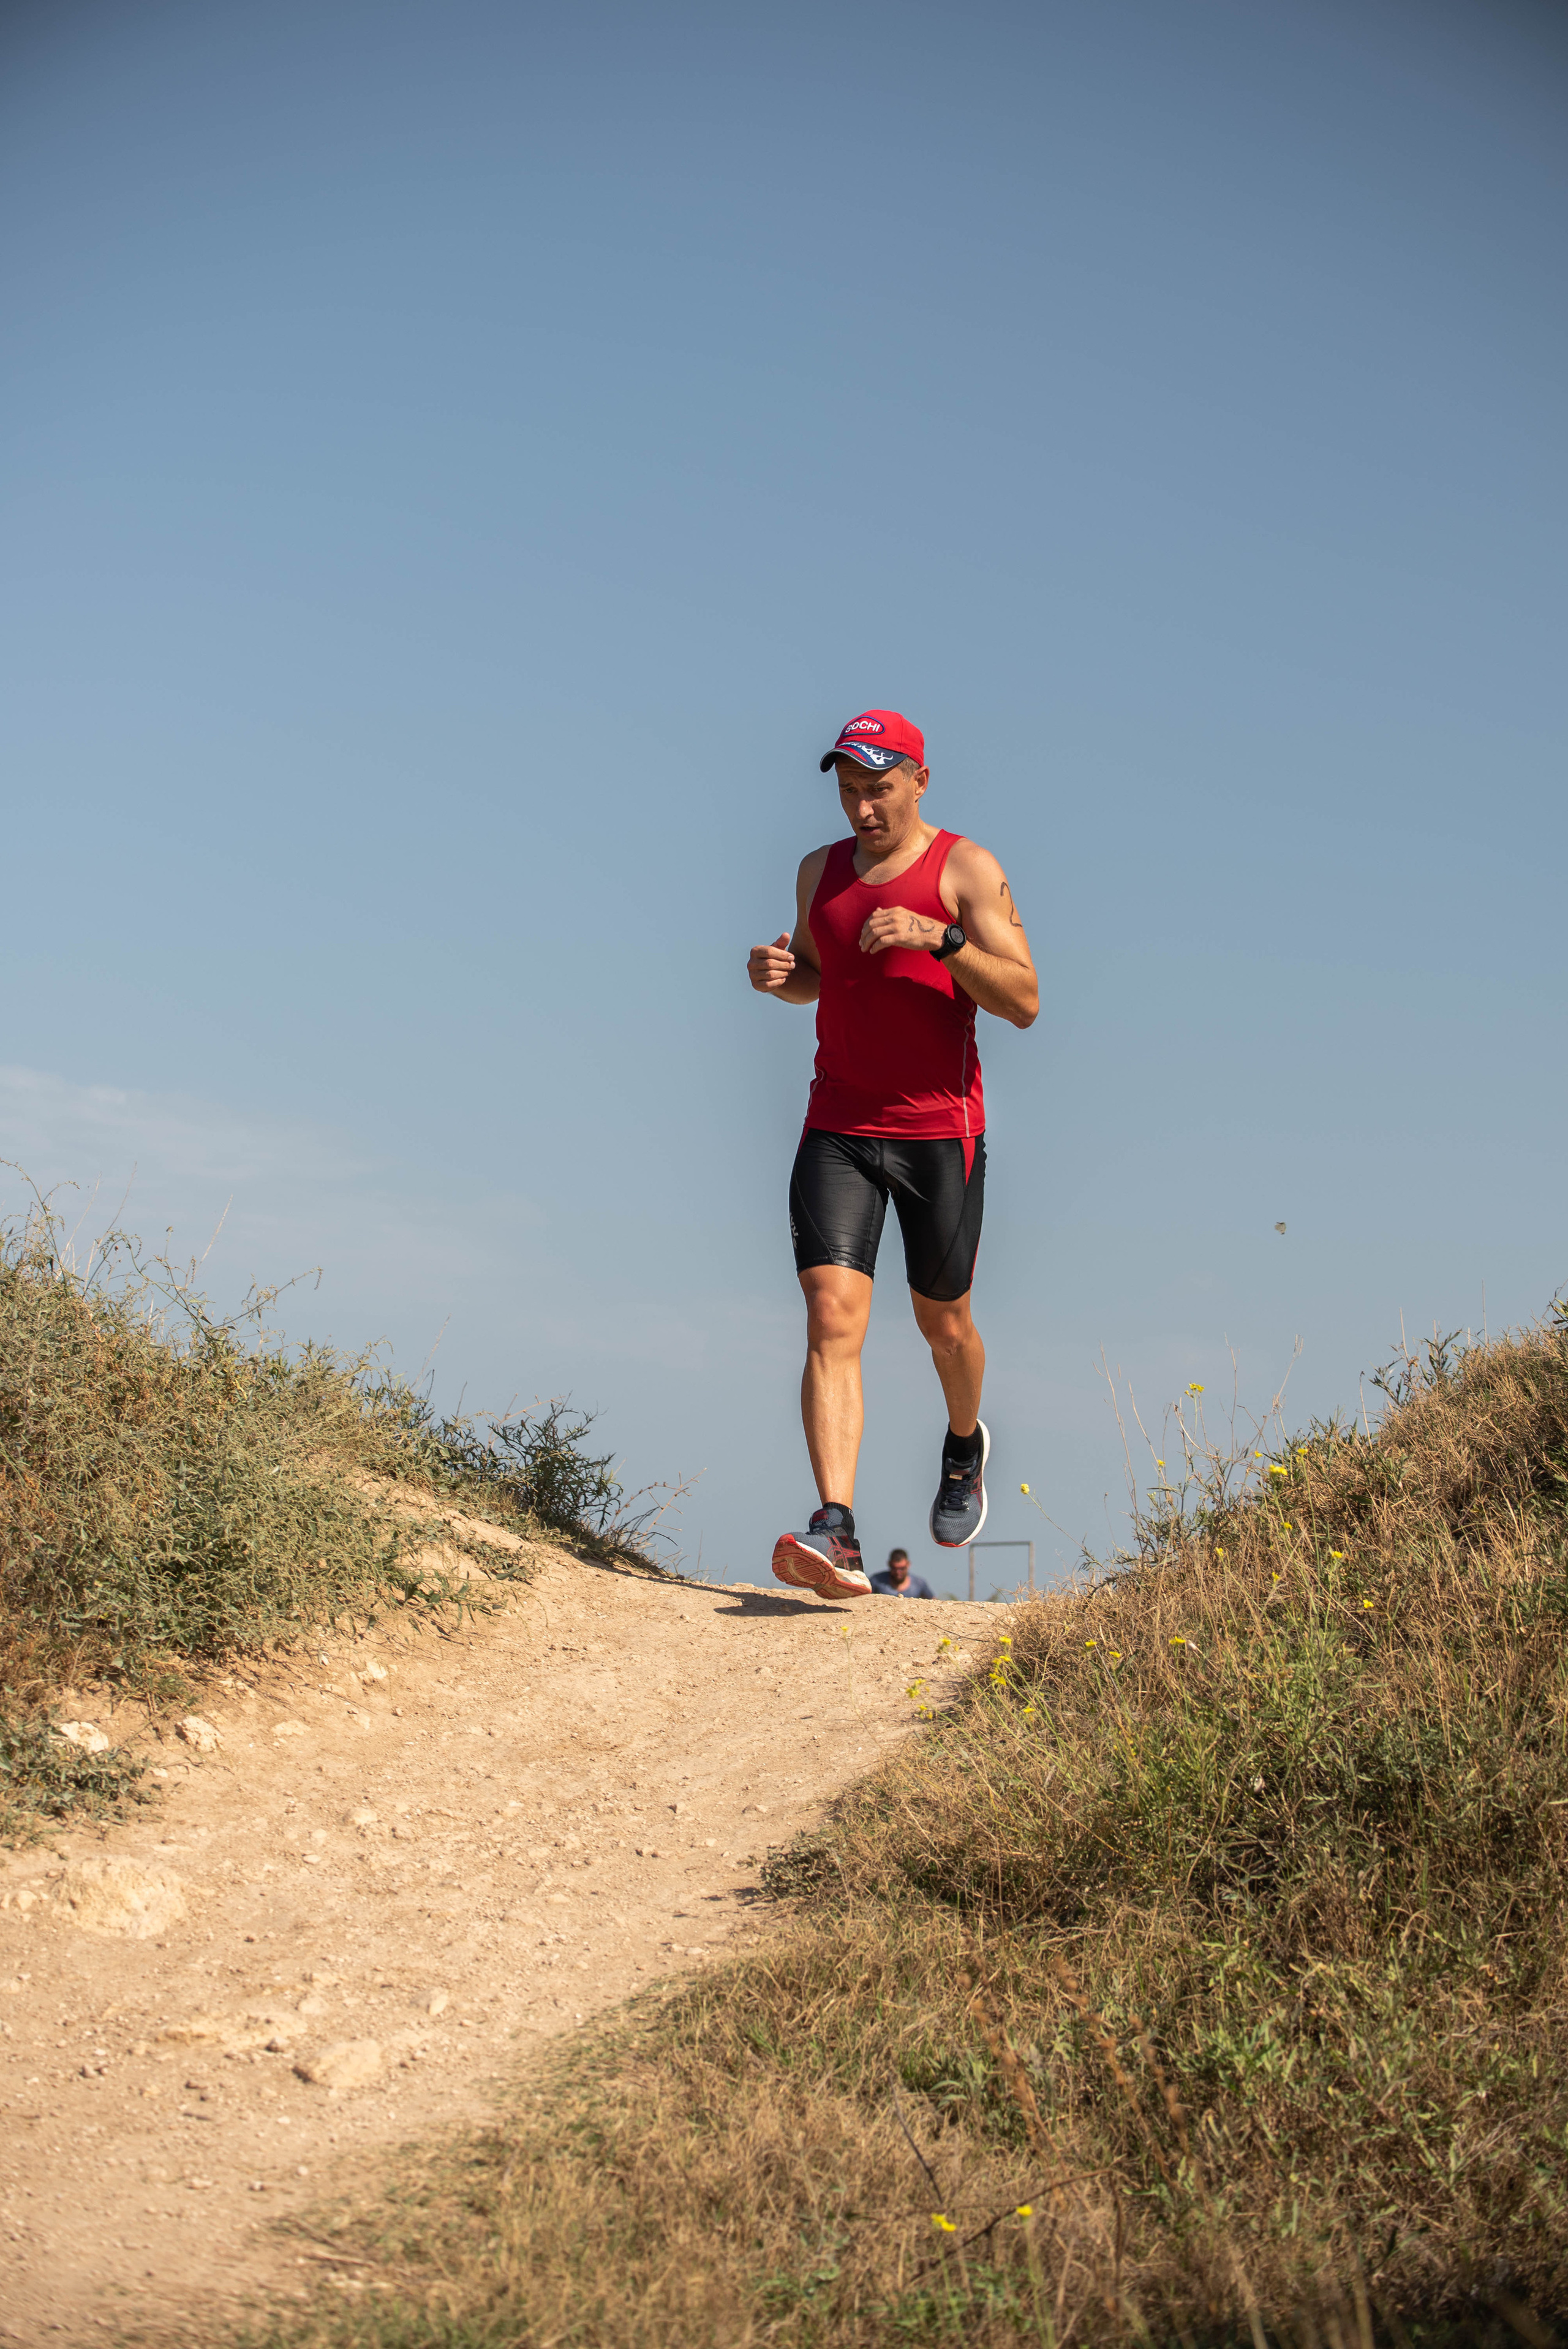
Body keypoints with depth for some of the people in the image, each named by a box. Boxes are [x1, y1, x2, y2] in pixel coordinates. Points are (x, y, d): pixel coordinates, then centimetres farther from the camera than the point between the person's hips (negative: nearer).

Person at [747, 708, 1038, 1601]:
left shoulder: (966, 869, -5)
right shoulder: (821, 870, 10)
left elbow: (1025, 1002, -12)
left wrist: (940, 935, -26)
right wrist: (778, 975, 2)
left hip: (941, 1132, -3)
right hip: (837, 1131, 3)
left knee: (942, 1322, 12)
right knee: (832, 1319, -14)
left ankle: (966, 1444, 46)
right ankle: (838, 1535, -23)